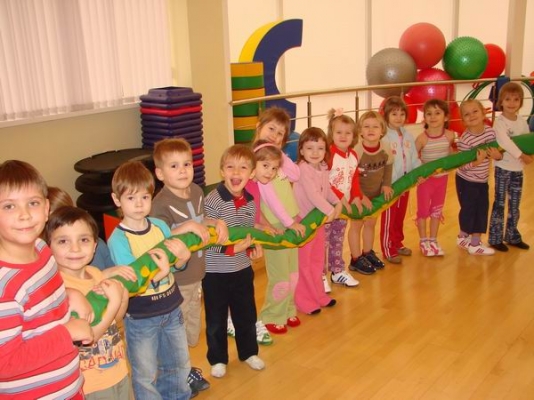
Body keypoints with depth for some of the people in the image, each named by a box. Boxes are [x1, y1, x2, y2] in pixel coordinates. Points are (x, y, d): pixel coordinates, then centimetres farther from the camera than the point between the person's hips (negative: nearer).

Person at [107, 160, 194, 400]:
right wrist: (159, 272, -37)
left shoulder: (160, 226, -4)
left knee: (179, 365, 23)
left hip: (171, 309, 5)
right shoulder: (117, 240, -18)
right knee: (146, 375, 12)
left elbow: (178, 264, 2)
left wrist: (181, 254, -21)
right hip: (140, 318, -5)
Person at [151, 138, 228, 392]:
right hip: (173, 281, -7)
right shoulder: (161, 204, -23)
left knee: (191, 333, 24)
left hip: (196, 275, 7)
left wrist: (217, 223, -3)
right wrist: (187, 227, -36)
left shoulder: (196, 191, 0)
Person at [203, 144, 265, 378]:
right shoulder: (213, 201, -21)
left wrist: (253, 248, -7)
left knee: (247, 315, 19)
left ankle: (248, 352, 41)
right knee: (216, 319, 12)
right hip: (215, 273, -5)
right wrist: (234, 248, -25)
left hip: (243, 270, 5)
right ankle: (218, 359, 32)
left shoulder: (250, 202, -1)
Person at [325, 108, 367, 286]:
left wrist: (357, 197, -2)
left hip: (345, 205, 7)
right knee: (322, 241, 0)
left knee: (338, 240, 19)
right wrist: (339, 198, -23)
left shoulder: (353, 156, 6)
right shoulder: (328, 154, -18)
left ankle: (338, 271, 31)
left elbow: (355, 179, 13)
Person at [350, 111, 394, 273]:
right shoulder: (356, 151, -27)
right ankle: (356, 259, 19)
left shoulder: (386, 149, -12)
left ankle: (368, 253, 37)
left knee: (370, 224, 18)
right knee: (357, 225, 7)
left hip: (376, 194, 5)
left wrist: (386, 184, 0)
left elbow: (388, 166, 9)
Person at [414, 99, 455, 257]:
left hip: (442, 178, 3)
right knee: (423, 210, 7)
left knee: (437, 210, 15)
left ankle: (433, 240, 30)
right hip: (425, 179, -3)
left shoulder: (450, 135, -10)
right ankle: (424, 241, 24)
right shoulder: (422, 138, -18)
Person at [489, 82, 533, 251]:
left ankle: (512, 236, 26)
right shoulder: (499, 122, -12)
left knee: (514, 205, 14)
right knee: (499, 204, 1)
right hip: (503, 169, -6)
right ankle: (495, 238, 9)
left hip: (518, 169, 6)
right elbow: (505, 142, -27)